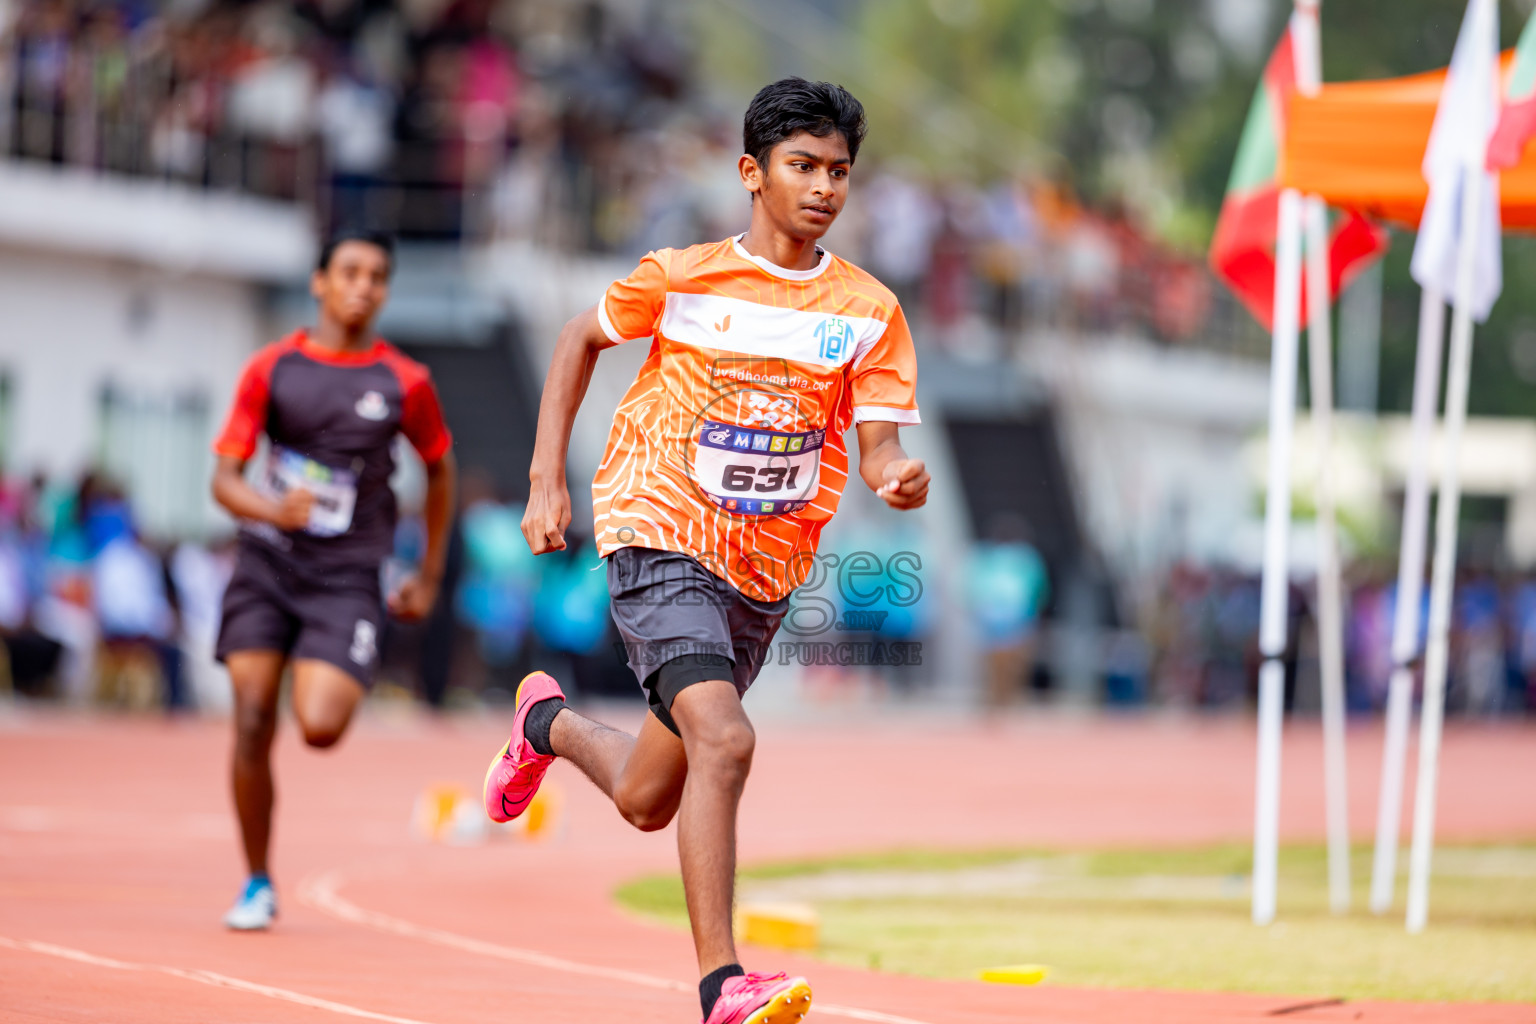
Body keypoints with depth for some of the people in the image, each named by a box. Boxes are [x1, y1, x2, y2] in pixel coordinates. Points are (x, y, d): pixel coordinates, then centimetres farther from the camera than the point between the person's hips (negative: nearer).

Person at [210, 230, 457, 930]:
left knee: (320, 728, -19)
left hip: (346, 577, -1)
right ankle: (258, 886, 9)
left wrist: (428, 577, 18)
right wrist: (271, 509, -23)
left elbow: (439, 470, 19)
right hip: (267, 565, 1)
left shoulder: (405, 382, 2)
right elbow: (225, 477, 0)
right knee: (252, 725, -6)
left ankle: (340, 686, 20)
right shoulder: (272, 368, 2)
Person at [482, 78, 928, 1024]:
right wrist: (547, 480, 5)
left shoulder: (870, 310, -1)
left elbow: (876, 449, -5)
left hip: (769, 570, 4)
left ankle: (550, 723, 47)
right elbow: (580, 341, 11)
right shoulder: (681, 278, -5)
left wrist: (898, 477, -29)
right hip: (663, 537, -4)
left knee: (647, 801, 14)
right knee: (724, 740, -27)